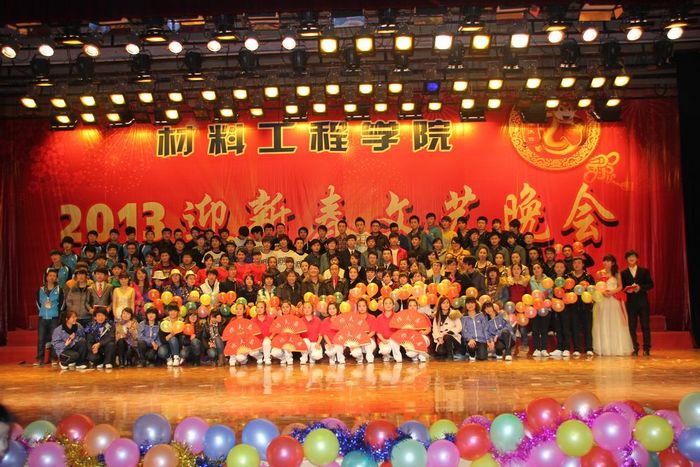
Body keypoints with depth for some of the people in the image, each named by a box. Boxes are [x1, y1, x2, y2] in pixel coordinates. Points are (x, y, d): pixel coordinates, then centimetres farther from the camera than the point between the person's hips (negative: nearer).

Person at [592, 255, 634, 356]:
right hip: (602, 300, 0)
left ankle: (617, 348, 4)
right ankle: (604, 349, 1)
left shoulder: (616, 273, 7)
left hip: (614, 301, 0)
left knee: (615, 324, -2)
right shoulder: (599, 273, 8)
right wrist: (603, 292, -13)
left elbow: (620, 287, 4)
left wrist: (612, 292, -13)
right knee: (603, 324, -1)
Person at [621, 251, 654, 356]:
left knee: (645, 325, -2)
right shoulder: (623, 273, 10)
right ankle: (635, 348, 6)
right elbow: (621, 287, 8)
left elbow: (650, 284, 3)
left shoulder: (644, 271, 9)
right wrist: (626, 290, -13)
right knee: (632, 326, 1)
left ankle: (647, 348, 2)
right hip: (630, 302, 1)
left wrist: (640, 287, -13)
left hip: (643, 301, -1)